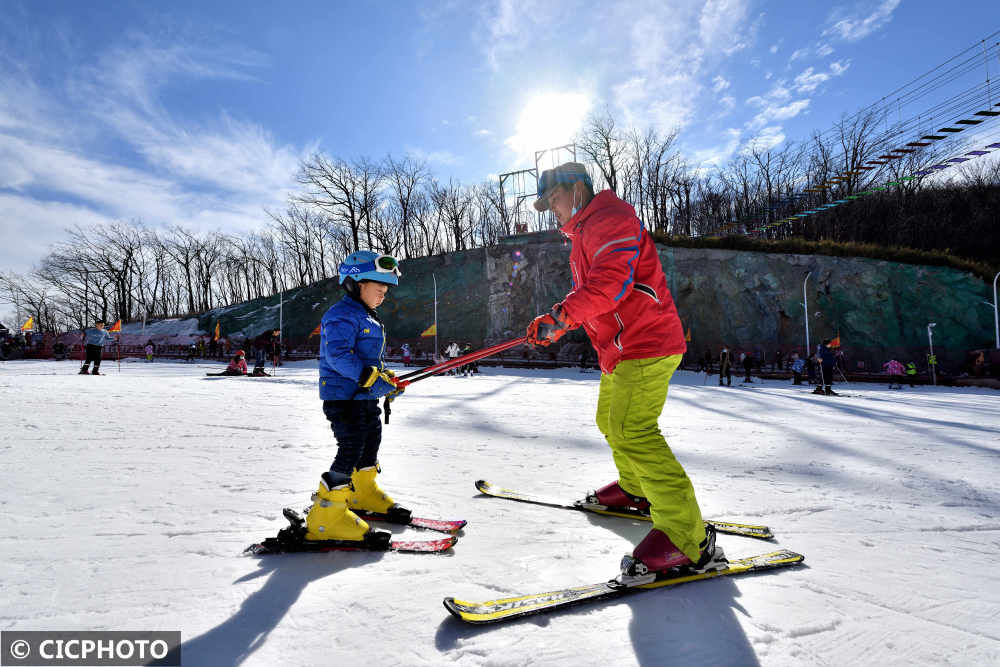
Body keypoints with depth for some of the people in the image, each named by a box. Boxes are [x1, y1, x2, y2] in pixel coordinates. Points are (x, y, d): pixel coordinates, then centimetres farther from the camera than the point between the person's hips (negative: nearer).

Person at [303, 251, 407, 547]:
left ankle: (363, 493, 42)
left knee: (371, 444, 20)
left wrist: (386, 377, 13)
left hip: (365, 396, 11)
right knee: (351, 451, -13)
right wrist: (372, 378, -30)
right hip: (343, 396, -11)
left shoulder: (367, 317, 18)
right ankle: (326, 516, -5)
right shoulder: (342, 315, -15)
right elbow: (338, 355, -28)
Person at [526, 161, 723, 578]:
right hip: (620, 349, 11)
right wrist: (555, 324, 13)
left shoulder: (610, 219, -12)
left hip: (645, 345, -11)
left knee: (633, 433, -20)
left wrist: (561, 316, -33)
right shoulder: (584, 234, 23)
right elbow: (588, 293, 26)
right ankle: (635, 489, 44)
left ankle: (690, 542, -16)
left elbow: (610, 283, -27)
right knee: (610, 422, 23)